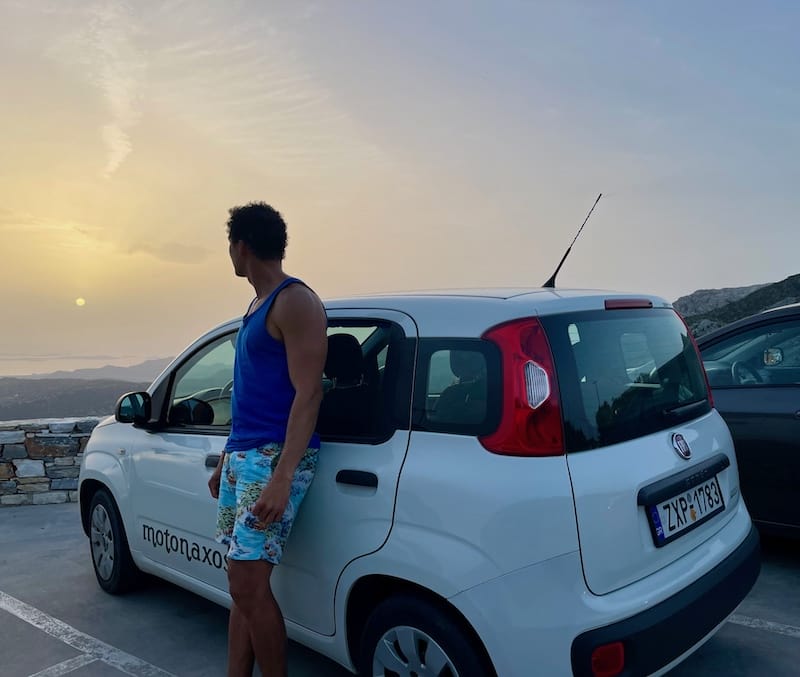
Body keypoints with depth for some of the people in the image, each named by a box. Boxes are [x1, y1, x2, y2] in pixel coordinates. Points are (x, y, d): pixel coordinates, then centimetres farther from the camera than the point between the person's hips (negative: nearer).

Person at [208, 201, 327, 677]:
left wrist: (282, 478, -24)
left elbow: (308, 394, -18)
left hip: (274, 458, -9)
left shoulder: (295, 302, -11)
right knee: (243, 583, 12)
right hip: (242, 455, 9)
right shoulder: (260, 305, 18)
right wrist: (226, 460, 25)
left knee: (249, 585, -8)